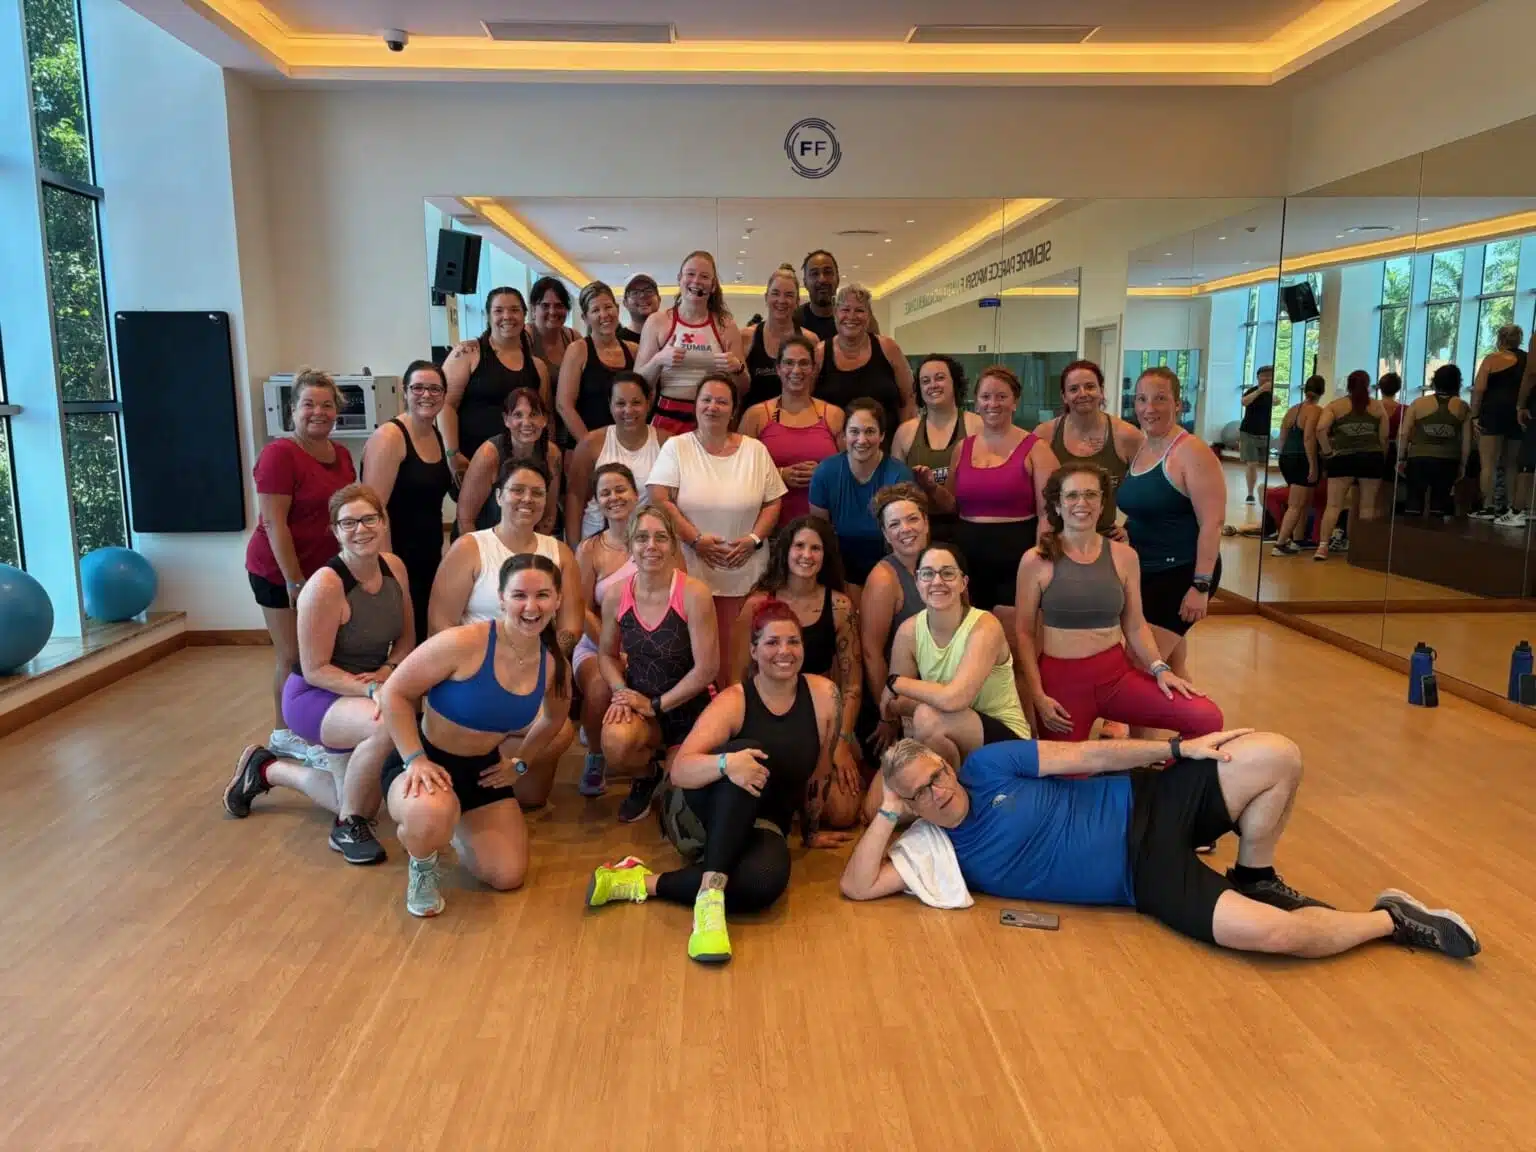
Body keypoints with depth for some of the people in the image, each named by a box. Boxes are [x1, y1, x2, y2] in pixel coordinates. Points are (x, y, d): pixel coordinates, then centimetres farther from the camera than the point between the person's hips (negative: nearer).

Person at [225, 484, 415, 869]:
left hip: (358, 694, 8)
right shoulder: (325, 585, -28)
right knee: (388, 724, -40)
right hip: (313, 696, -8)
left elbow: (407, 638, 3)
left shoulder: (394, 567, -8)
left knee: (363, 806, 17)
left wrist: (386, 673, -17)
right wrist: (372, 690, -35)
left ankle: (268, 770, 38)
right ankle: (347, 825, -13)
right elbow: (315, 670, -24)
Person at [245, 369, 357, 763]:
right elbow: (273, 524, -20)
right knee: (293, 657, 2)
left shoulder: (341, 454, 6)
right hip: (279, 572, -7)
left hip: (326, 568, 7)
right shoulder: (279, 454, -17)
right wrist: (295, 580, -20)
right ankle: (285, 735, 19)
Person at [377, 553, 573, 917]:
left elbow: (555, 718, 17)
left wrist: (520, 762, 14)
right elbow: (395, 693, -18)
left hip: (483, 769, 6)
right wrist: (416, 760, -24)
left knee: (508, 877, 2)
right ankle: (422, 865, -2)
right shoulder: (463, 643, -27)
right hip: (425, 761, -6)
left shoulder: (555, 665, -7)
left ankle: (459, 831, 35)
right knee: (431, 814, -41)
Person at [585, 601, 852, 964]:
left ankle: (645, 883, -23)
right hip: (699, 816, -2)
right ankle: (710, 895, -39)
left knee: (768, 879, -37)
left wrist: (811, 831, 19)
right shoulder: (734, 701, -12)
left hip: (760, 826, 2)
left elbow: (819, 773, 9)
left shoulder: (823, 694, -5)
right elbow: (679, 769, -23)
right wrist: (726, 763, -43)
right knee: (749, 753, -35)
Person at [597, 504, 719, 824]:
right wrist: (620, 692, -11)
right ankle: (648, 774, 6)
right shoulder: (615, 595, -7)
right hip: (637, 703, 2)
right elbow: (607, 653, 9)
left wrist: (657, 705, -15)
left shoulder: (693, 593, -19)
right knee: (615, 744, -32)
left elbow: (707, 668, -17)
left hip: (689, 708, -2)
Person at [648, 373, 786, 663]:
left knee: (734, 648, 1)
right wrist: (695, 539, -14)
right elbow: (659, 500, -6)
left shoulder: (756, 450, 9)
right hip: (688, 569, -2)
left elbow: (773, 502, 9)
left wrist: (754, 538, -7)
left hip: (743, 572, 2)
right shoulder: (676, 447, 2)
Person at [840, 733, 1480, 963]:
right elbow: (856, 887, -11)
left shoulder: (987, 766, -3)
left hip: (1142, 807, 2)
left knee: (1276, 756, -18)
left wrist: (1178, 748, -5)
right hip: (1141, 879, -2)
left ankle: (1254, 879, 7)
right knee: (1273, 932, -24)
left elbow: (1087, 755, 0)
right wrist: (888, 812, -16)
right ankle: (1388, 921, 6)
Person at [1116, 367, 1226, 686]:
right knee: (1172, 666, 15)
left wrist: (1201, 586, -22)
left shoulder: (1192, 452, -15)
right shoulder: (1139, 449, 9)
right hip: (1144, 573, 8)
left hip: (1180, 575, -8)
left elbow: (1212, 523, -19)